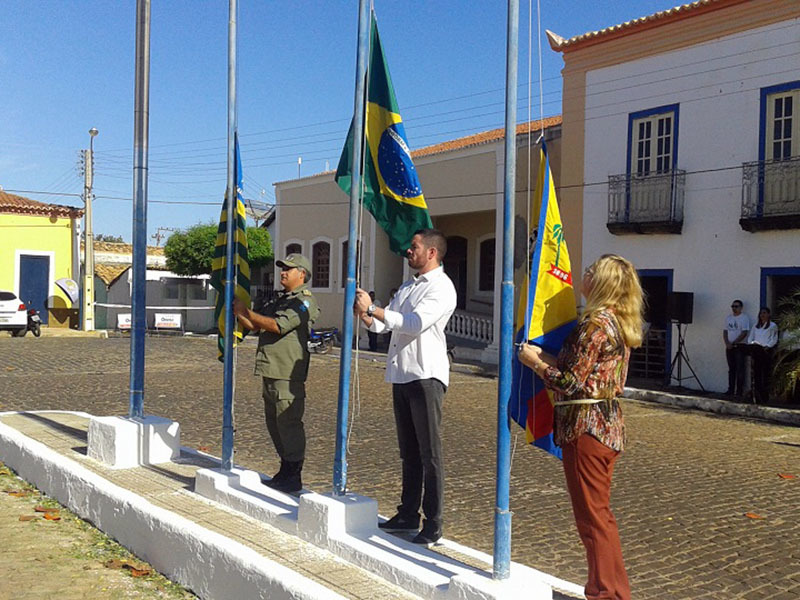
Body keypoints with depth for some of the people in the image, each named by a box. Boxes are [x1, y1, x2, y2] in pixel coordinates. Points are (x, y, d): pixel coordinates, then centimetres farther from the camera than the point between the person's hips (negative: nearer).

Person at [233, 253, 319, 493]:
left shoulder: (305, 301, -8)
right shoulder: (279, 299, 22)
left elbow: (277, 326, -19)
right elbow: (255, 325, 22)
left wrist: (246, 311, -11)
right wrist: (237, 312, 6)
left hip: (287, 374, -10)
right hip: (270, 372, 10)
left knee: (288, 423, -6)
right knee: (274, 423, 14)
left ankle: (294, 477, 1)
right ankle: (285, 471, 24)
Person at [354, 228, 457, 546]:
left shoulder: (441, 287, -8)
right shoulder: (407, 287, 21)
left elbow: (415, 323, -21)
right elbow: (382, 325, 20)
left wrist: (373, 309, -19)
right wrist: (363, 313, 0)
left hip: (426, 376, -9)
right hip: (401, 375, 9)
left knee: (429, 453, -5)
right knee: (408, 451, 14)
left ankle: (433, 525, -1)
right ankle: (408, 514, 23)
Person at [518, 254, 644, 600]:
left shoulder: (595, 324, -18)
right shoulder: (620, 324, 11)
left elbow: (572, 383, -19)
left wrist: (534, 362, -6)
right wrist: (547, 357, 10)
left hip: (586, 427, -10)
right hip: (608, 424, 10)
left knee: (593, 517, 1)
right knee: (600, 514, 18)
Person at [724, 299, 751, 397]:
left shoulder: (744, 318, -6)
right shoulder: (728, 318, 13)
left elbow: (744, 333, -13)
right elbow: (725, 331, 12)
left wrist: (733, 343, -15)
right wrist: (727, 343, -4)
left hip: (739, 346, -6)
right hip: (729, 347, 6)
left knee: (739, 369, -5)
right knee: (731, 369, 10)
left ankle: (739, 390, -2)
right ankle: (731, 389, 14)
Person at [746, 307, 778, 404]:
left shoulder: (773, 326, 8)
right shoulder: (756, 326, 23)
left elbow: (774, 340, -2)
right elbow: (750, 338, 18)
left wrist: (767, 346, -17)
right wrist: (751, 345, -2)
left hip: (766, 351, -4)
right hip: (756, 351, 4)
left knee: (765, 373, -7)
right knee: (756, 373, -1)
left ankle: (765, 396, -5)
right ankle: (757, 395, -1)